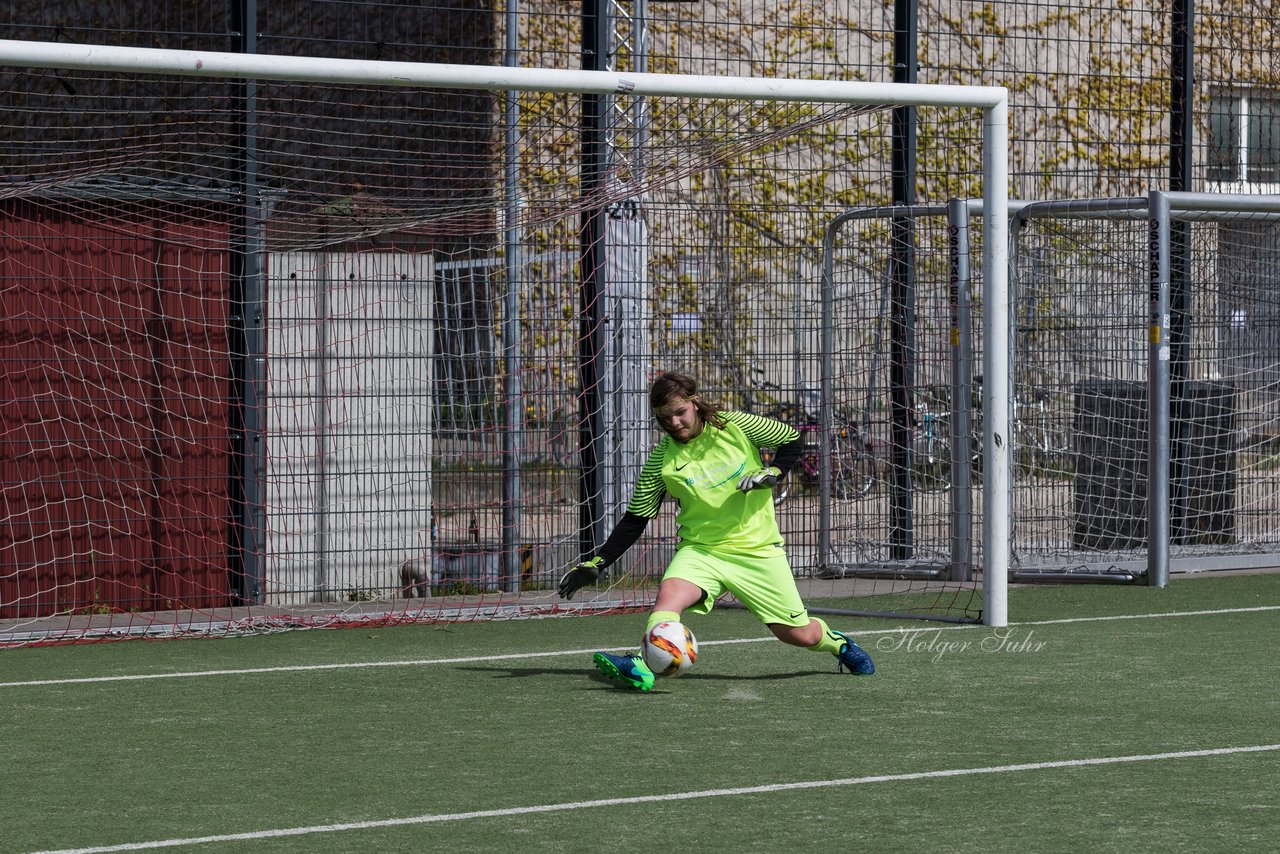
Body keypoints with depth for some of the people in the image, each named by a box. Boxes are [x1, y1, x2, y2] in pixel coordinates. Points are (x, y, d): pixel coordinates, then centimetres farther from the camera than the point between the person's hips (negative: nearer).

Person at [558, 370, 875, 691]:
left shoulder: (735, 426, -8)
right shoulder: (663, 459, -6)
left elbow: (793, 440, 5)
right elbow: (635, 520, -1)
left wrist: (773, 472, -14)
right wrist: (597, 563, -10)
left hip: (759, 548, 0)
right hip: (701, 550, 0)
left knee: (799, 634, 3)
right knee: (669, 592, -32)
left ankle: (836, 642, 37)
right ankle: (643, 667, -48)